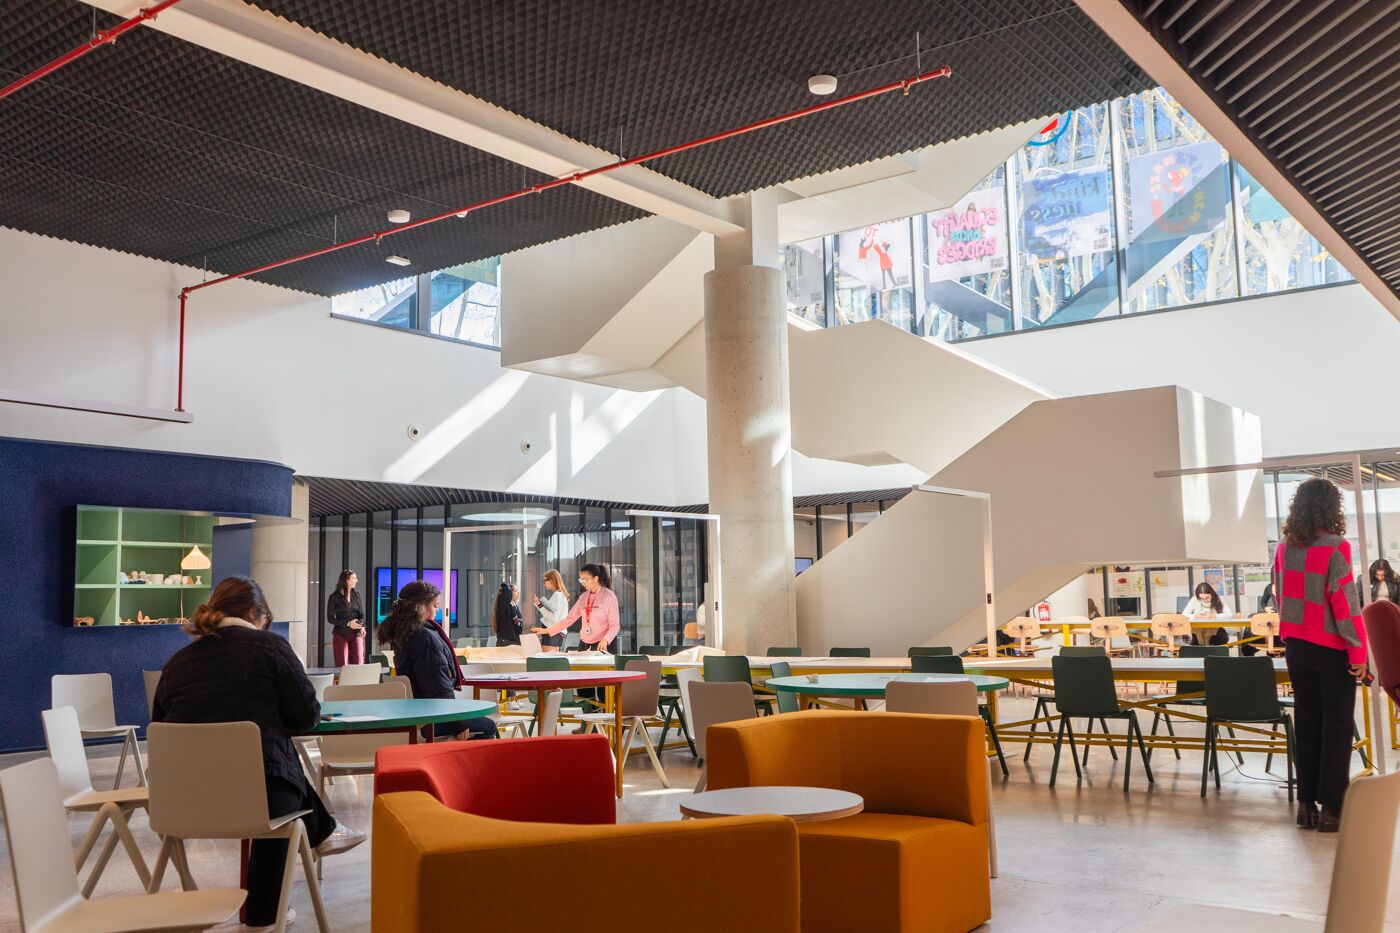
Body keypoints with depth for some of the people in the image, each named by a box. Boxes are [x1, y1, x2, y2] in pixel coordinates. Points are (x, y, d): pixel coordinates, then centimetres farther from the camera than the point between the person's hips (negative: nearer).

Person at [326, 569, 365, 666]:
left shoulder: (356, 595, 9)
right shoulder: (334, 597, -3)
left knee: (358, 664, -2)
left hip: (356, 634, 3)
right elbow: (331, 618, -5)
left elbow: (361, 614, 10)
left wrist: (362, 626, -10)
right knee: (342, 666, -2)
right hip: (341, 635, -3)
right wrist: (348, 623, -17)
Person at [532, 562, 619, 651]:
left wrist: (605, 640, -28)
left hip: (602, 645, -5)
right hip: (585, 644, 5)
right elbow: (569, 618, 10)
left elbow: (615, 625, -10)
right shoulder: (583, 597, 10)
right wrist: (546, 630, 3)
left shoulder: (609, 596, -8)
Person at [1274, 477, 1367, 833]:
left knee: (1306, 724, 12)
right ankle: (1331, 808, 4)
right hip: (1331, 648, -5)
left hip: (1296, 646, 5)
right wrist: (1358, 650, -11)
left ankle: (1306, 804, 16)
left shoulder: (1285, 548, 3)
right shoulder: (1335, 547, -14)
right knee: (1336, 728, 3)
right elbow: (1345, 601, -16)